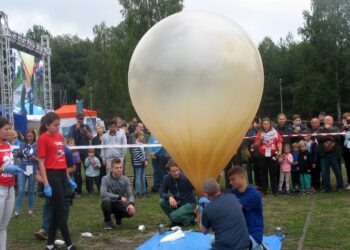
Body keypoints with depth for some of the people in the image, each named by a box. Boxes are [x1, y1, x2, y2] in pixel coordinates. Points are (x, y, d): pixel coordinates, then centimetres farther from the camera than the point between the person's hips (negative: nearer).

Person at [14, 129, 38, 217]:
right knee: (21, 190, -3)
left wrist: (35, 158, -21)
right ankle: (17, 210, 1)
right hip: (22, 170, 1)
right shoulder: (22, 144, 5)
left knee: (31, 190, 8)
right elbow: (19, 156, 13)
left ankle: (30, 209, 20)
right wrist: (19, 154, -8)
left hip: (33, 171, -1)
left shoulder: (37, 145, -3)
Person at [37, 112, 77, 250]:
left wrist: (69, 178, 18)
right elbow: (41, 163, -11)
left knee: (56, 210, 11)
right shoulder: (43, 138, -9)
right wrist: (46, 184, -17)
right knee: (61, 210, -2)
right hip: (52, 176, -8)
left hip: (62, 175, 8)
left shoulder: (59, 136, 12)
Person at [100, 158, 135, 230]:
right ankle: (107, 221, -9)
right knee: (106, 199, -36)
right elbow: (103, 194, -29)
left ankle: (118, 216, 12)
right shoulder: (105, 179, -16)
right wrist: (119, 197, -30)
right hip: (109, 205, -2)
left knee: (131, 211, -26)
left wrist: (131, 204, -31)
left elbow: (130, 195, -8)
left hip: (119, 204, 3)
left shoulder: (125, 179, -6)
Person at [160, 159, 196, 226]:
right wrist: (169, 197, -27)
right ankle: (176, 220, 1)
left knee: (174, 216, -27)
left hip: (189, 203, -5)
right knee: (162, 202, -20)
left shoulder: (186, 178, -22)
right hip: (177, 203, 5)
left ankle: (191, 217, 2)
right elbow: (162, 193, -5)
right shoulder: (167, 178, -9)